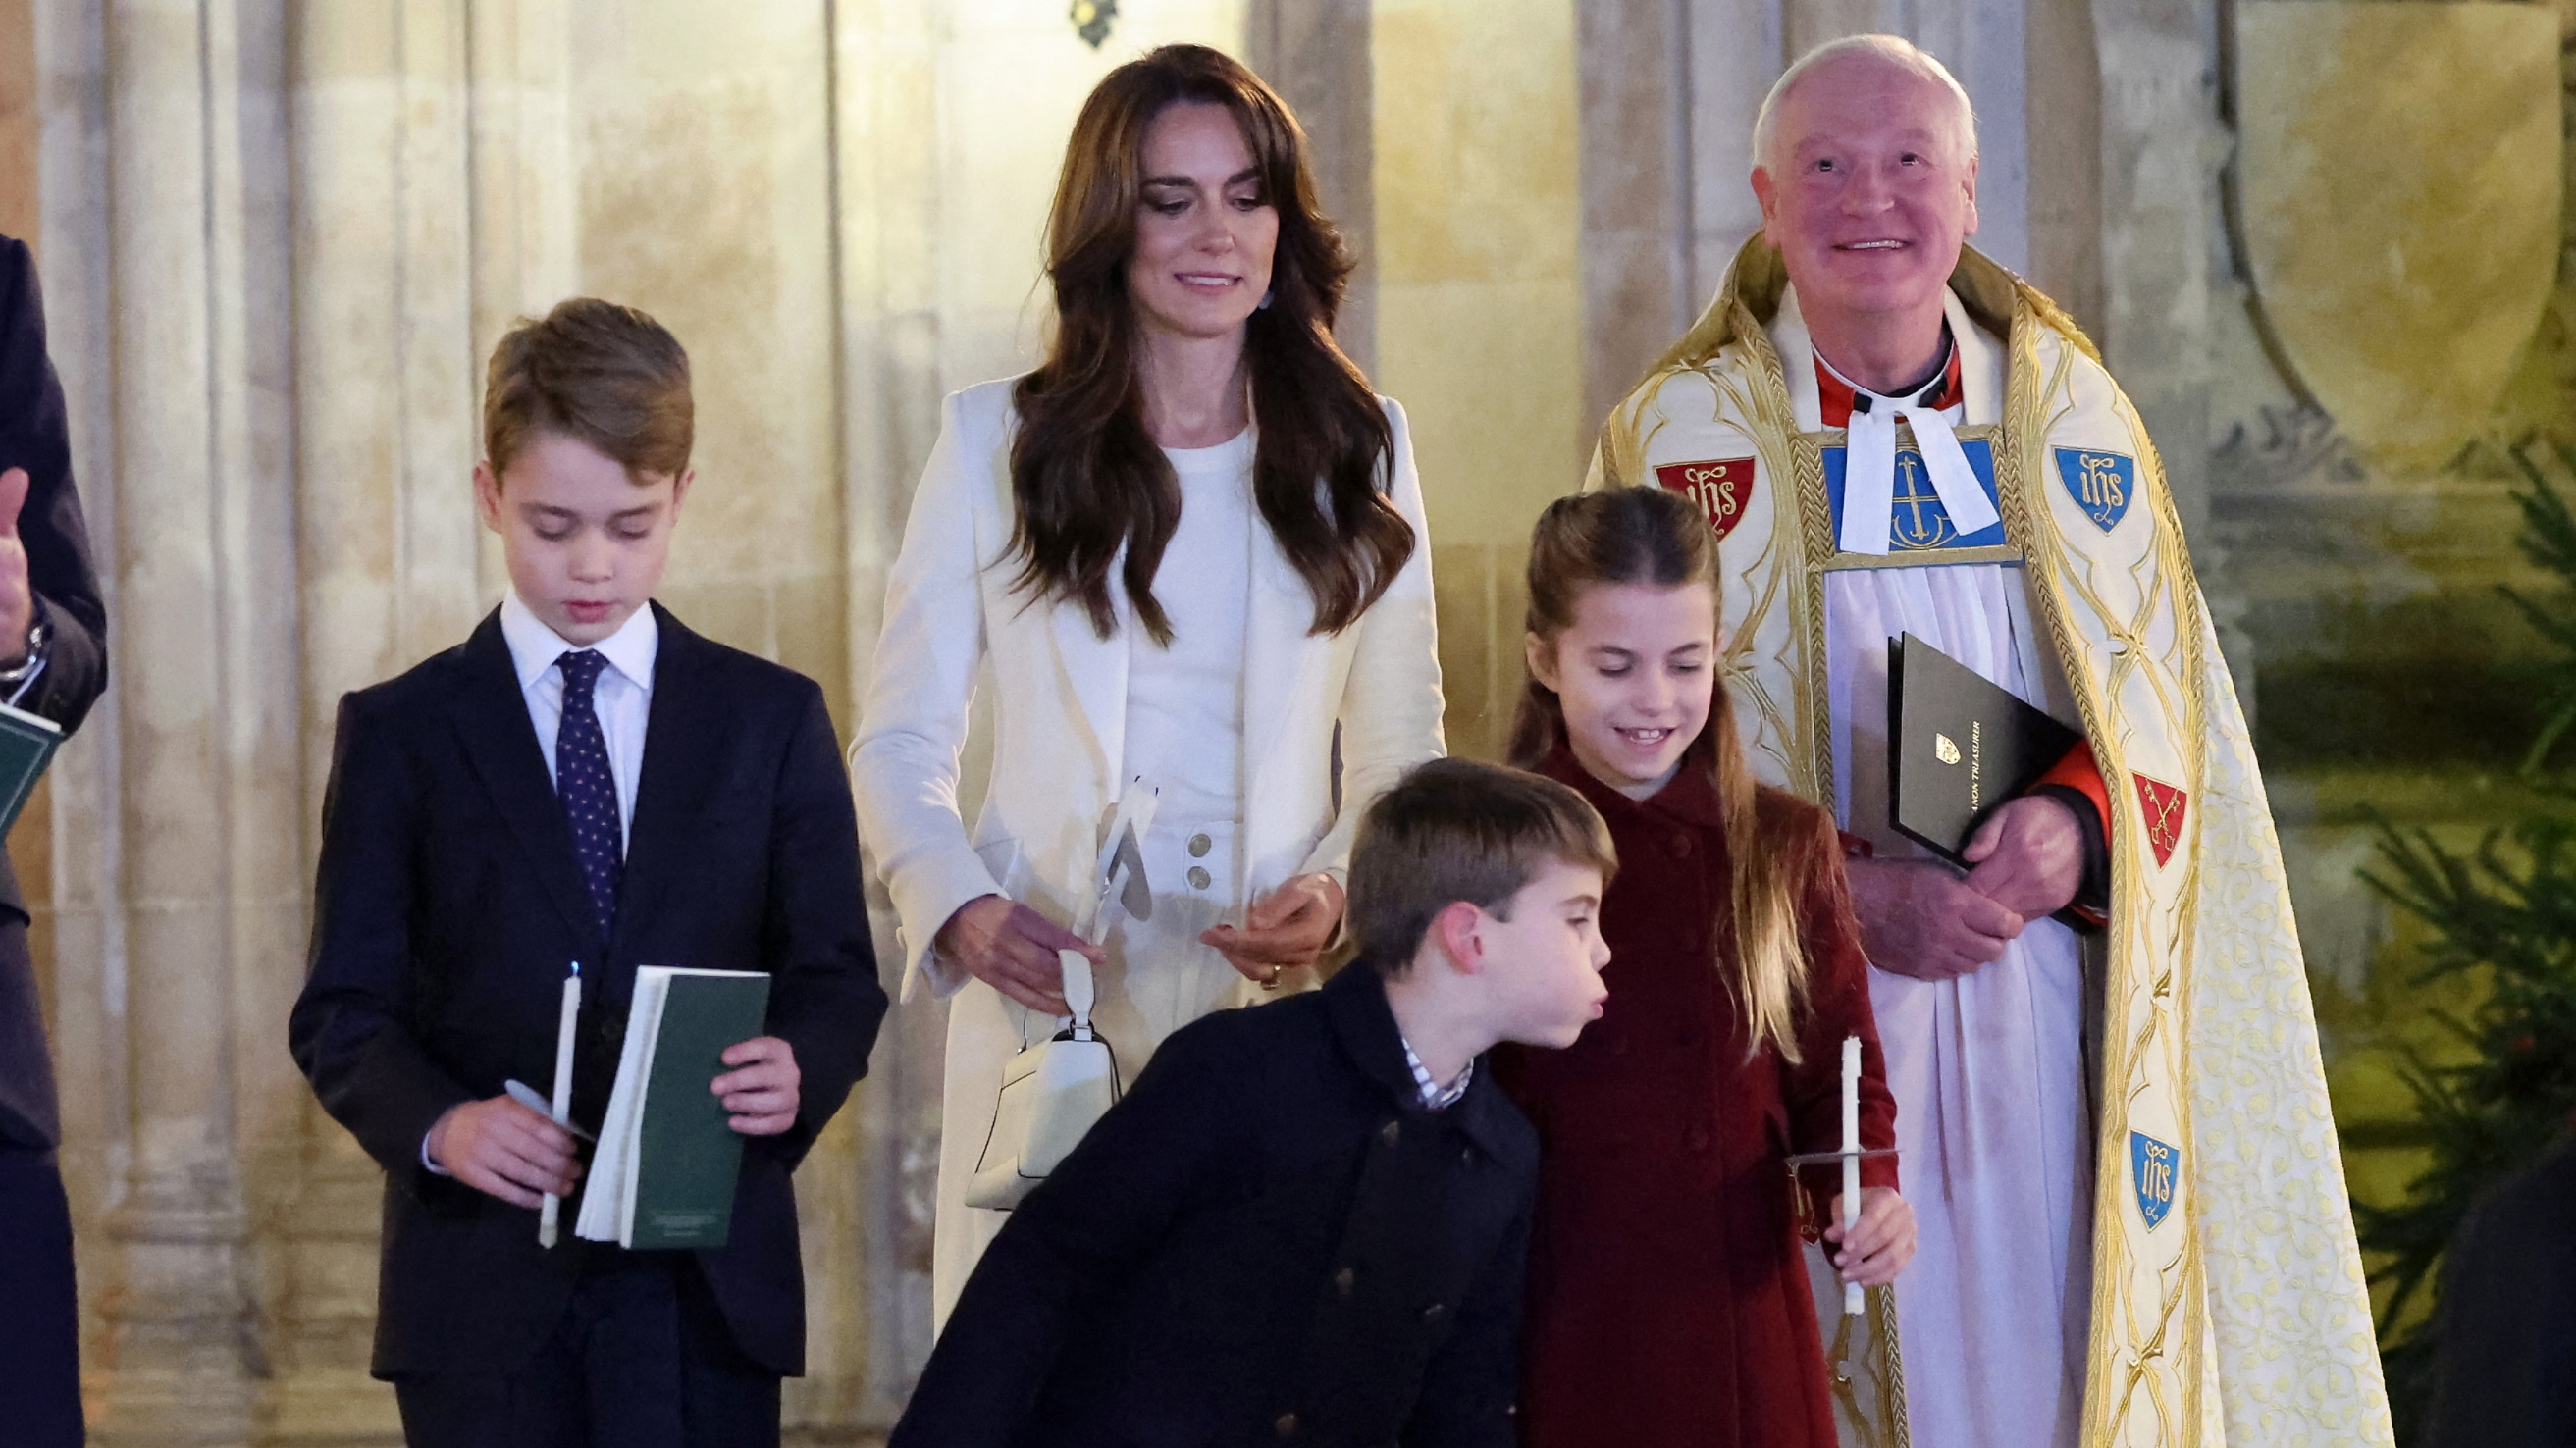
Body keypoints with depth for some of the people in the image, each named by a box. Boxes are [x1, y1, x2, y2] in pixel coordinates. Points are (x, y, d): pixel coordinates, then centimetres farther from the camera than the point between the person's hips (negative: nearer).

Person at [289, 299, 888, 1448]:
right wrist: (438, 1125, -17)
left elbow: (836, 976, 8)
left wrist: (801, 1068, -15)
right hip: (484, 1281, -1)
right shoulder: (400, 733, 7)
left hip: (709, 1278, 1)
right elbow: (343, 1009, 3)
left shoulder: (773, 722, 10)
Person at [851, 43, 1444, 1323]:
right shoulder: (997, 443, 8)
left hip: (1282, 1014, 1)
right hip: (1048, 1013, -1)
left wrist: (1339, 894, -8)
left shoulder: (1357, 451, 13)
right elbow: (900, 743, 7)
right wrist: (960, 911, -12)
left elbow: (1401, 756, 13)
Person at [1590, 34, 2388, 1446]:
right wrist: (1850, 894, -16)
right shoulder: (1679, 436, 2)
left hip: (2043, 1015, 2)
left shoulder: (2072, 417, 10)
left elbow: (2161, 698, 9)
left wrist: (2077, 824, -14)